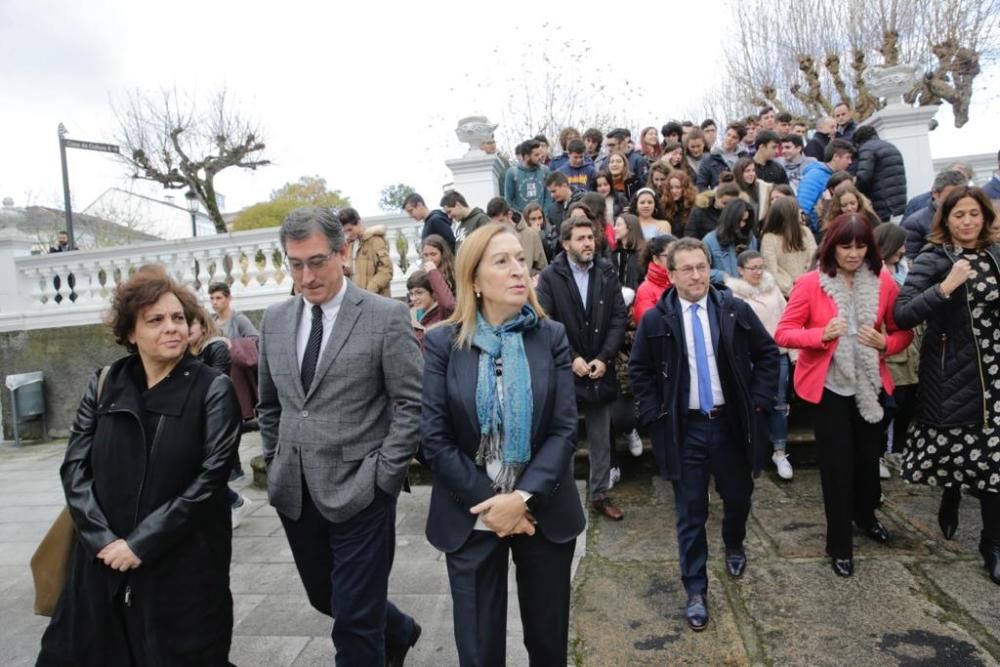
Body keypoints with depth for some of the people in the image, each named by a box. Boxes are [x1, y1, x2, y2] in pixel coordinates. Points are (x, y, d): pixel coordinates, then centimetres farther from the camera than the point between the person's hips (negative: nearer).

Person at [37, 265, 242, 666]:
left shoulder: (213, 389, -8)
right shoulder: (104, 385, 4)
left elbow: (210, 477, -12)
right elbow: (75, 468, 2)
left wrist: (141, 543, -13)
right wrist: (102, 539, -10)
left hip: (184, 564, -3)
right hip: (104, 560, 3)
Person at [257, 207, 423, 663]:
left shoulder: (386, 317, -10)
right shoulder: (274, 320, 6)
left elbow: (413, 404, -10)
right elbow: (269, 404, 16)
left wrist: (383, 475, -13)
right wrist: (274, 465, 11)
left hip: (358, 490, -6)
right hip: (294, 492, 6)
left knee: (354, 618, 3)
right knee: (324, 598, 22)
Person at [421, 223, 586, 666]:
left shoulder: (552, 336, -3)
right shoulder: (443, 342, -6)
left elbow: (565, 429, -8)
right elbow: (434, 437, -10)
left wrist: (522, 498, -18)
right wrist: (487, 503, -14)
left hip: (545, 513, 2)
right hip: (471, 518, -1)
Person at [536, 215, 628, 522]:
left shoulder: (607, 273, 3)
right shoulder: (550, 277, -6)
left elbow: (619, 318, -1)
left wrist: (604, 358, -11)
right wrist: (571, 358, -15)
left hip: (601, 370, 3)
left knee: (601, 439, 14)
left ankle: (600, 494, 29)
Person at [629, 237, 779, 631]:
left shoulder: (735, 309, -4)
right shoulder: (655, 319, -6)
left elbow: (767, 353, 6)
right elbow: (639, 371, 3)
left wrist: (758, 400, -2)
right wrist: (655, 414, -5)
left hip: (731, 423, 2)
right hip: (684, 428, -2)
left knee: (738, 498, 20)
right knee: (691, 513, 5)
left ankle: (734, 548, 53)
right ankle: (695, 590, 22)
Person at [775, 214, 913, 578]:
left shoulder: (883, 282, -2)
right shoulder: (810, 284, -12)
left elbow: (903, 331, 5)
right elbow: (783, 333, -13)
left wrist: (885, 343, -16)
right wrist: (822, 334, -28)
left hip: (869, 385, 4)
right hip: (828, 387, -3)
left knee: (868, 454, 19)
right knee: (837, 463, 2)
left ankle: (865, 515, 48)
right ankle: (839, 544, 19)